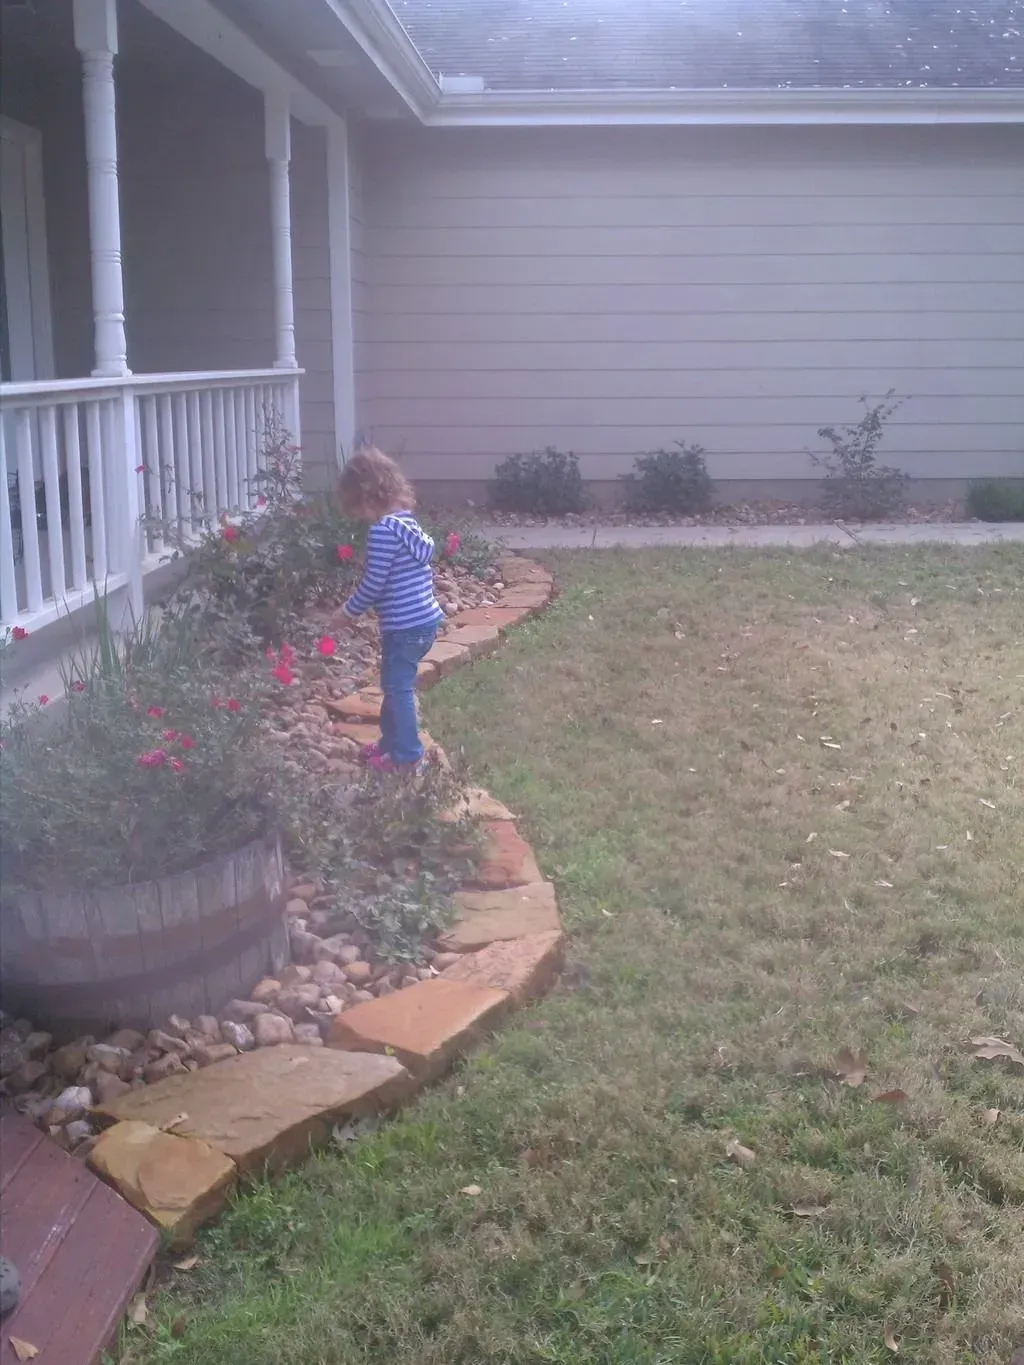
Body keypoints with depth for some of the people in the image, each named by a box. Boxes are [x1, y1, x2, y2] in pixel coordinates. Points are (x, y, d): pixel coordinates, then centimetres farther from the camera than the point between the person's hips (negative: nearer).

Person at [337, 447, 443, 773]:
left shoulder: (382, 529, -19)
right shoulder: (406, 519, 10)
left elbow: (374, 583, -19)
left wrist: (349, 611, -3)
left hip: (405, 625, -9)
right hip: (423, 617, 9)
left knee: (398, 687, 2)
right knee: (394, 684, 21)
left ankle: (406, 756, 11)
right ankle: (391, 741, 33)